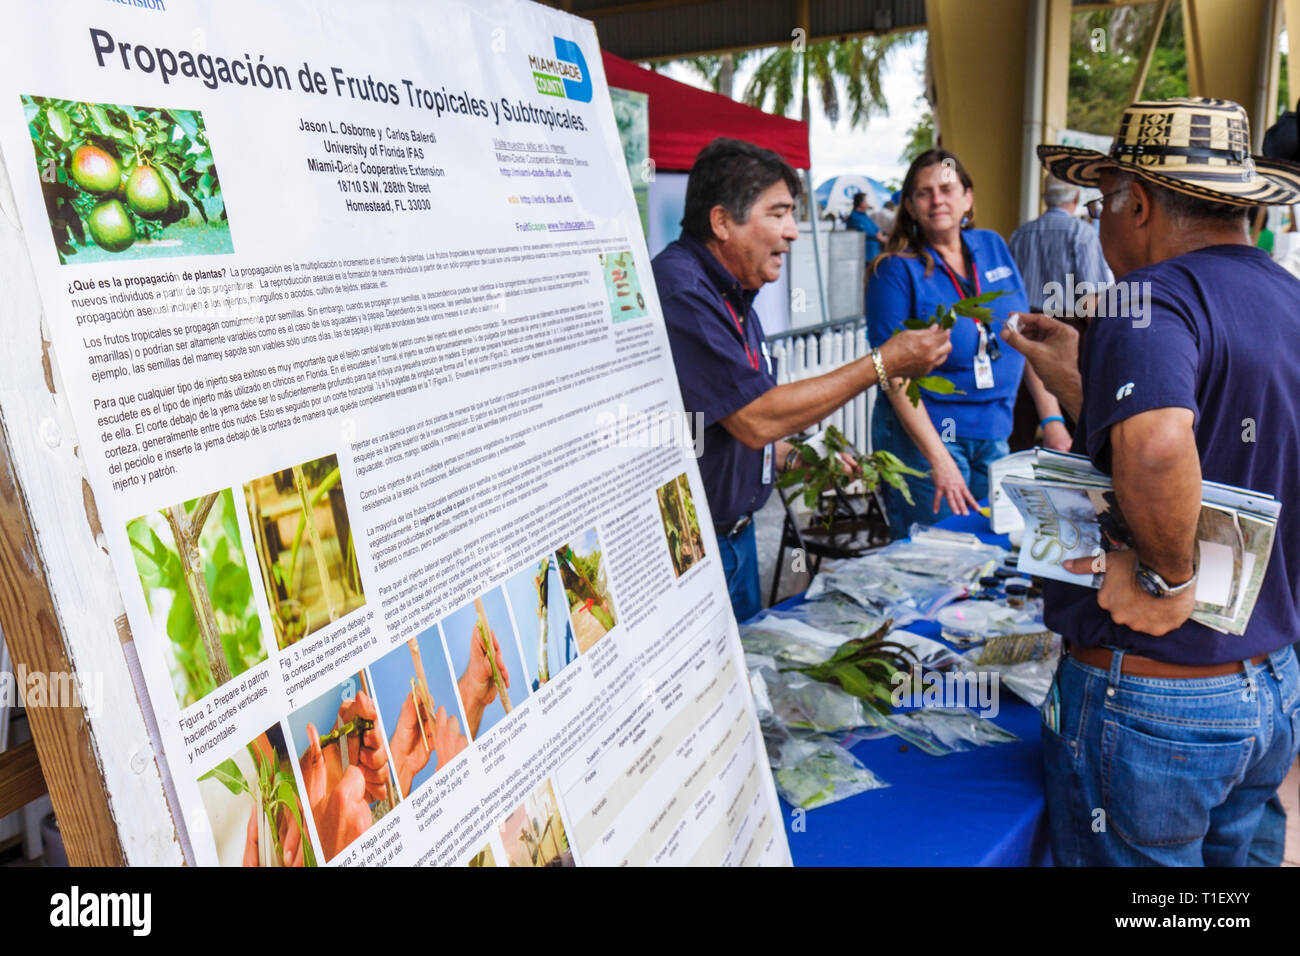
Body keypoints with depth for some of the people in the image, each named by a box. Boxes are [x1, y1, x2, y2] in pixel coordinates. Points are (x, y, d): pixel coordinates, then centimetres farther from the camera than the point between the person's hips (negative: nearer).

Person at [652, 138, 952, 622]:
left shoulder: (731, 292, 12)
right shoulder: (679, 288, -21)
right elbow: (755, 420, -25)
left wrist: (795, 458, 5)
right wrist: (882, 363, -20)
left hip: (735, 533, 10)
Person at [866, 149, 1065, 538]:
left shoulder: (993, 247, 9)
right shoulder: (897, 270, -8)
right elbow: (895, 373, -14)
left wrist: (1052, 417, 6)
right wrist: (939, 459, -22)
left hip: (995, 432, 6)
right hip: (922, 431, -5)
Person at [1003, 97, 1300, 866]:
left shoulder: (1156, 299, -20)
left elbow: (1156, 450, -41)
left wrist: (1167, 578, -24)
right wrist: (1077, 381, 15)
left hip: (1150, 706, -8)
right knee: (1230, 853, 25)